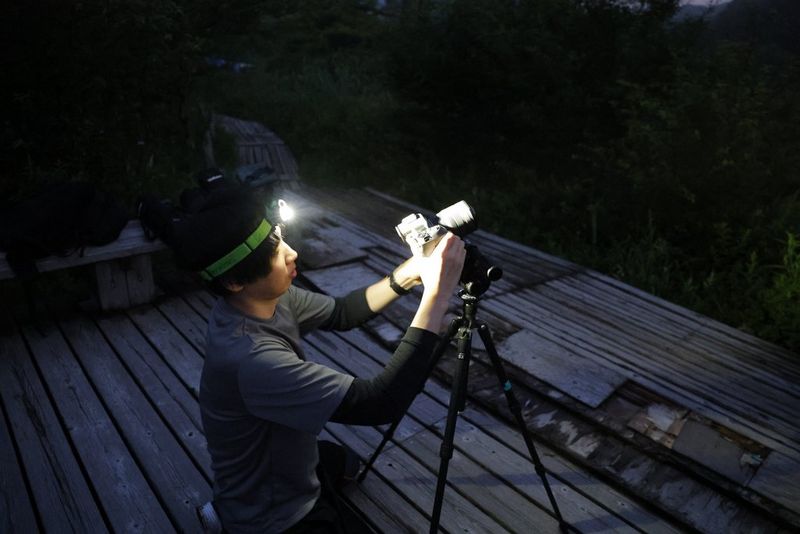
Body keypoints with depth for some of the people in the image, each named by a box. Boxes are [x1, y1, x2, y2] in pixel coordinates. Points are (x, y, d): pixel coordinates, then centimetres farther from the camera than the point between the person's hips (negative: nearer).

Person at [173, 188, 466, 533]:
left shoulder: (270, 298, -15)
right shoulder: (252, 358, -40)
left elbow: (340, 314, -1)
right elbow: (381, 404, -41)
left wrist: (409, 273, -16)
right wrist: (436, 295, -38)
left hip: (286, 471, 8)